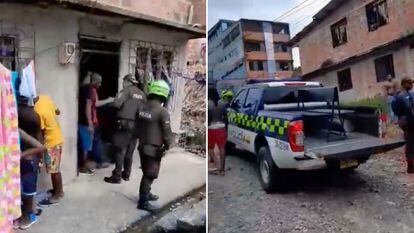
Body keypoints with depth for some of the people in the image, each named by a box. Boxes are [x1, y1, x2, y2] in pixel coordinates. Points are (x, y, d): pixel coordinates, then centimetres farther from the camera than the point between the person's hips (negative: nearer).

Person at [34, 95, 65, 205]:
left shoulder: (37, 111, -26)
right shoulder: (45, 98, -3)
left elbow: (41, 131, -18)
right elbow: (58, 111, 11)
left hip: (51, 141, -8)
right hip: (58, 137, 9)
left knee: (53, 170, 5)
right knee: (56, 168, 20)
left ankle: (56, 196, 17)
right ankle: (59, 190, 33)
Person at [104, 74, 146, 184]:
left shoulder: (127, 90, -6)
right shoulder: (142, 94, 12)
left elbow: (116, 104, -18)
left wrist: (112, 101, 2)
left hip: (124, 124, -6)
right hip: (136, 126, 6)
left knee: (120, 151, -1)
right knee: (129, 152, 15)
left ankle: (117, 177, 1)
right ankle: (126, 174, 23)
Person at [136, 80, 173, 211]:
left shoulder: (142, 108, 2)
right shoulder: (162, 111, -20)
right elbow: (167, 132, -17)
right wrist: (168, 146, -2)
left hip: (142, 146, 8)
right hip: (154, 149, -8)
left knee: (147, 173, 22)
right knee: (150, 175, 2)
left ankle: (146, 194, 38)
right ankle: (143, 202, 10)